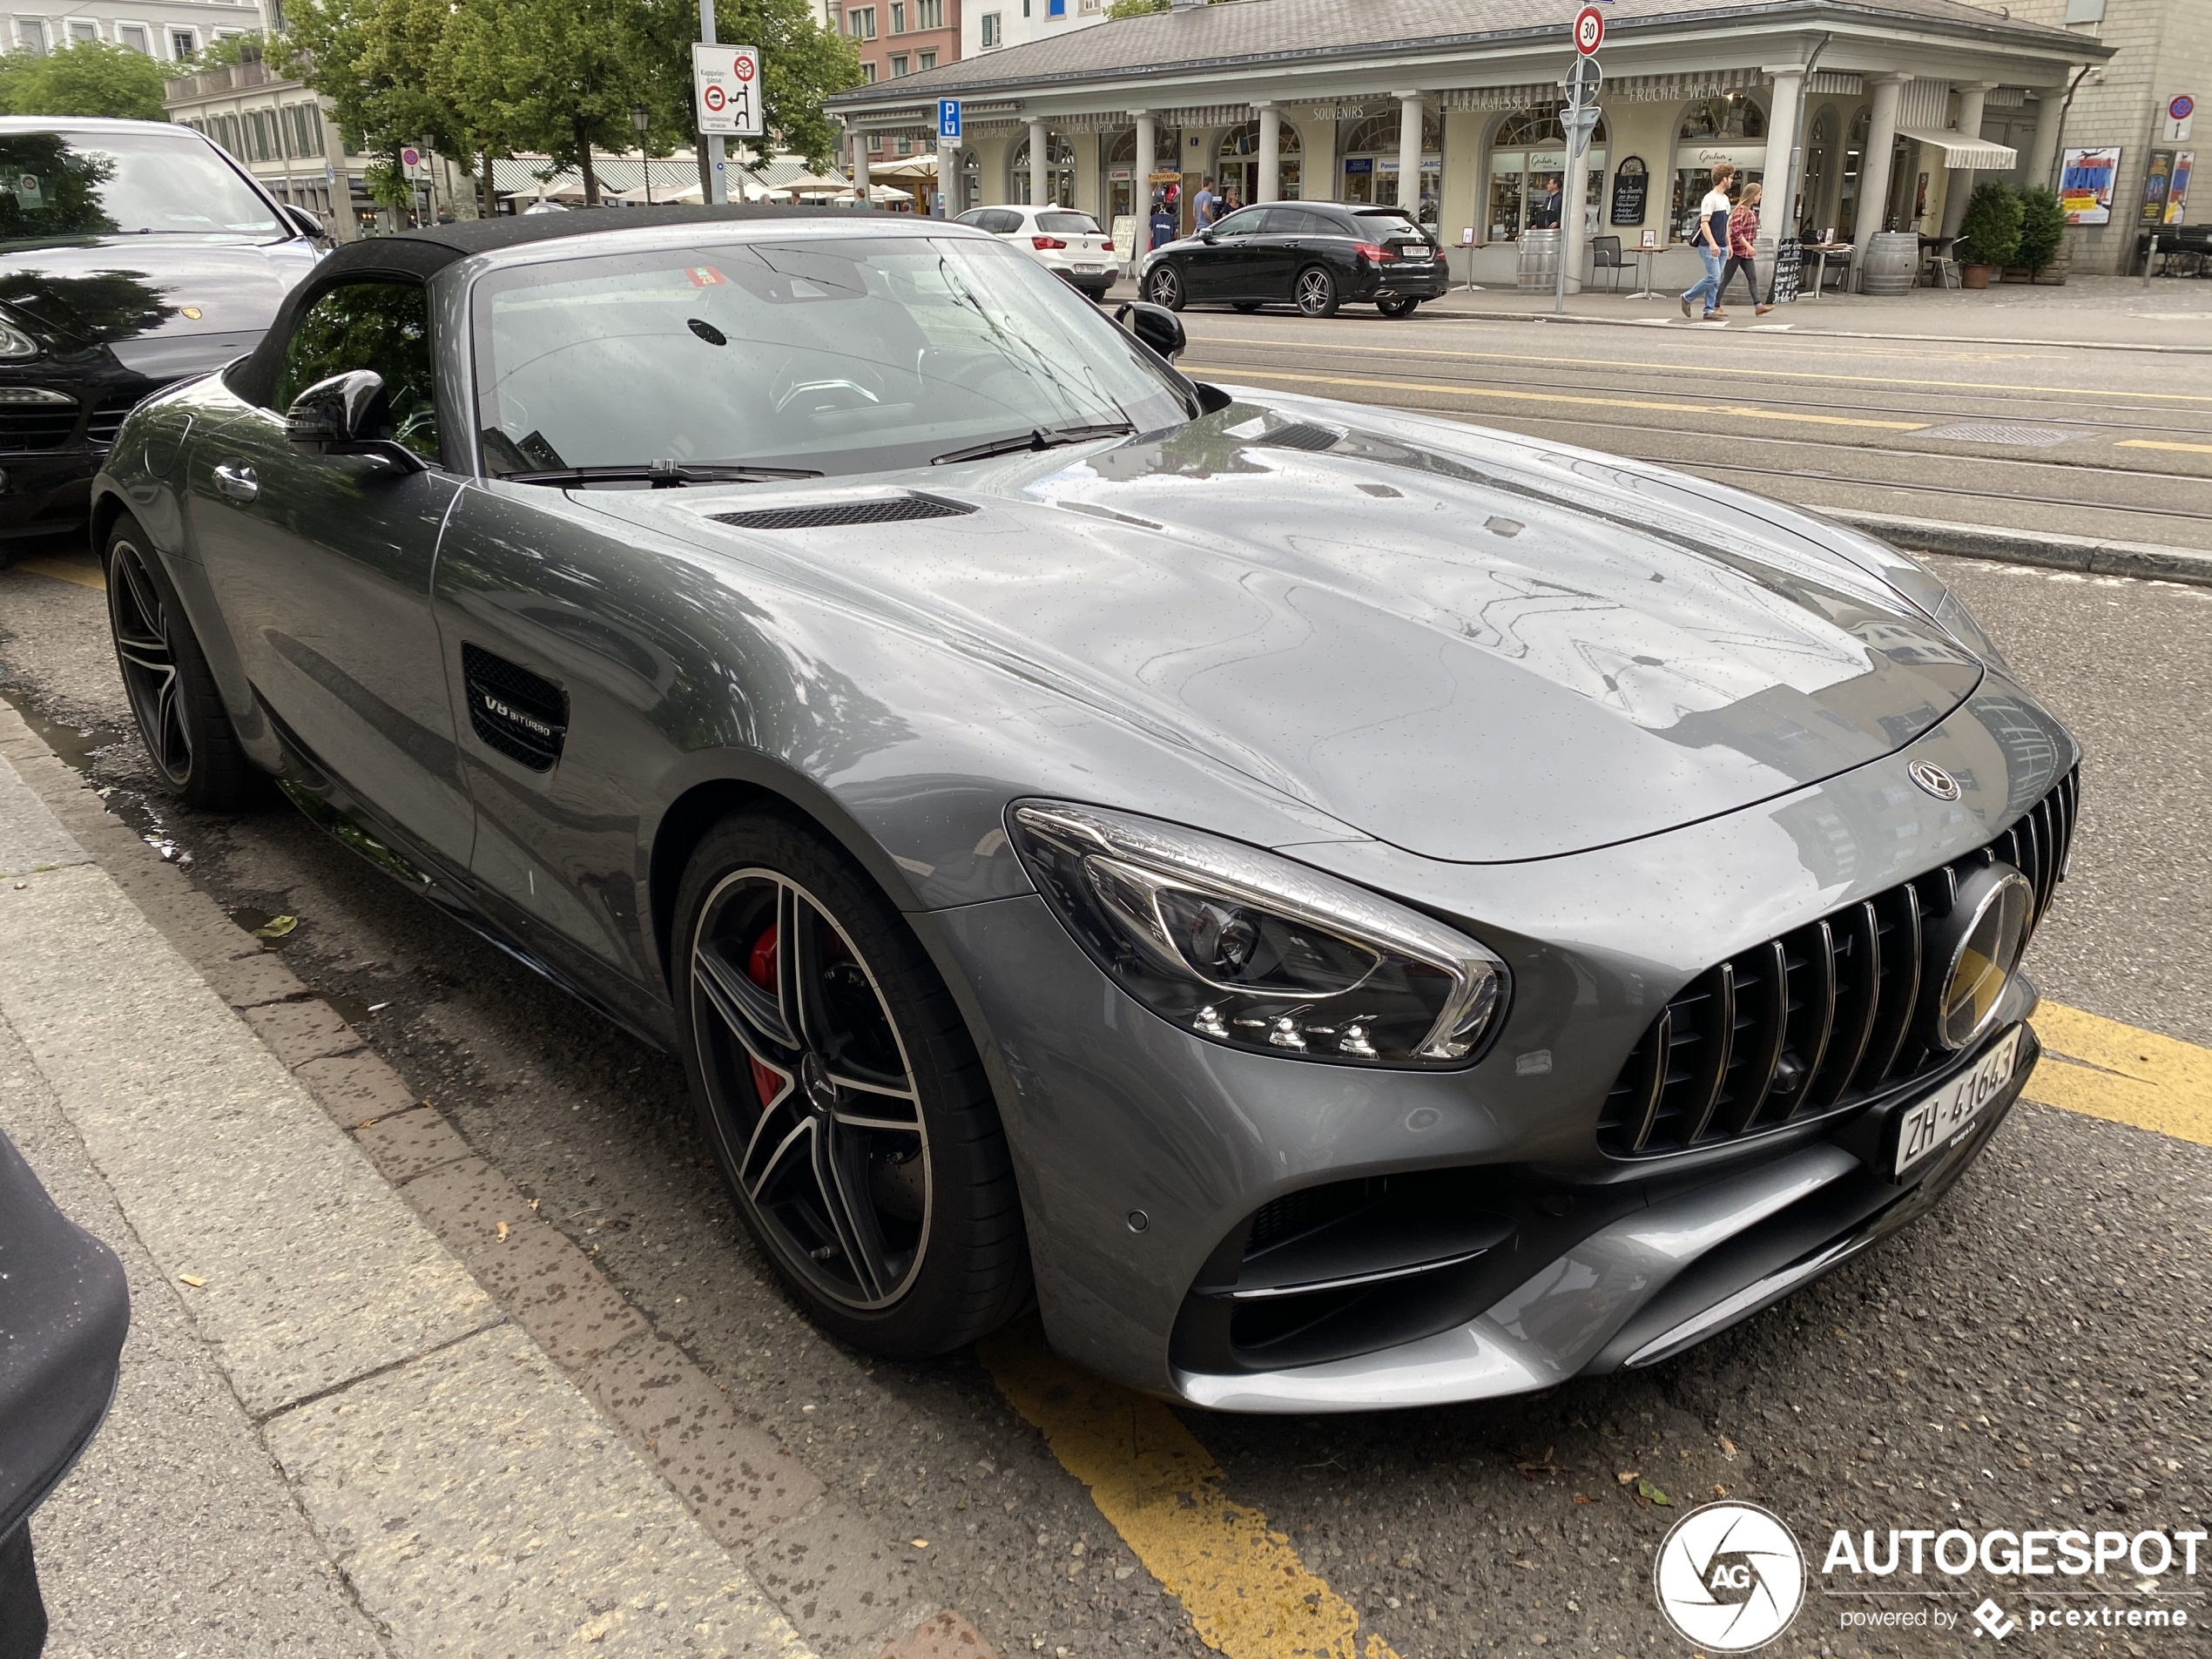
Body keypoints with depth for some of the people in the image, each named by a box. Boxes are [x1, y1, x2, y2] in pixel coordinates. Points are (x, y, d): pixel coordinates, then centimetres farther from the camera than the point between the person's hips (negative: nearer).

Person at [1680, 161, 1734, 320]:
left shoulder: (1725, 198, 17)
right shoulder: (1710, 198, -10)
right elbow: (1704, 223, -17)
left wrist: (1728, 244, 20)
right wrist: (1712, 243, -25)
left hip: (1721, 247, 8)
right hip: (1709, 246, -8)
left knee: (1716, 280, 4)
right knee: (1714, 277, -13)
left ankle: (1710, 310, 5)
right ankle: (1687, 298, 2)